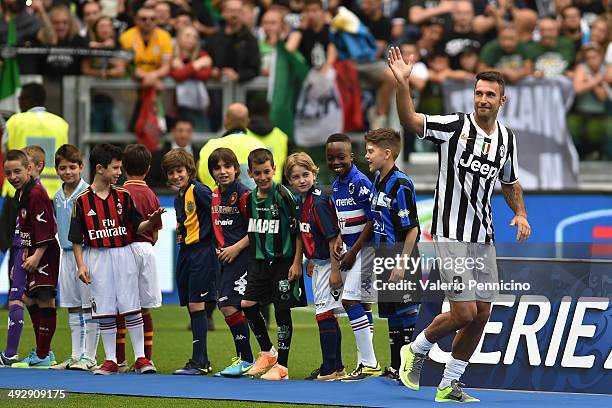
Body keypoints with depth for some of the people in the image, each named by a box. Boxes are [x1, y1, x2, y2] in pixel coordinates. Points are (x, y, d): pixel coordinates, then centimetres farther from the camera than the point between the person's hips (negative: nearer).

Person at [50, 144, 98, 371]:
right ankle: (76, 355, 16)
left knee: (89, 306, -3)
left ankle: (89, 356, -1)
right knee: (73, 308, 10)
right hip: (66, 254, 7)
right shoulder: (58, 197, 10)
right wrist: (65, 248, 15)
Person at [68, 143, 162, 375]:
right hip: (97, 258, -1)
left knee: (131, 308, -2)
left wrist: (151, 221, -13)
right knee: (104, 312, 2)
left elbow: (136, 227, 7)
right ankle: (110, 361, 10)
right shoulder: (82, 201, -2)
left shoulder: (123, 196, 4)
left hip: (123, 255, 1)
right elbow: (76, 238, 1)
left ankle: (141, 358, 2)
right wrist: (81, 266, -5)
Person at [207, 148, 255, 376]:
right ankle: (244, 358, 18)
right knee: (225, 306, 9)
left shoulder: (243, 195, -13)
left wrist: (235, 248, -16)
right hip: (224, 257, 9)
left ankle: (245, 360, -5)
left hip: (241, 255, -9)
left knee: (230, 306, -14)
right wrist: (219, 248, 10)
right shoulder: (215, 195, 12)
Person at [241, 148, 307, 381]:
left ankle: (282, 365, 4)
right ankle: (267, 352, 20)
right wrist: (254, 260, 16)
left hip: (283, 261, -6)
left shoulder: (283, 196, -13)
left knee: (282, 310, -3)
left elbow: (299, 231, -12)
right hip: (260, 261, 6)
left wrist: (297, 263, -15)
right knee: (247, 304, 2)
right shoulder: (250, 198, 6)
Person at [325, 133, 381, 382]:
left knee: (350, 300, -13)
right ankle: (365, 363, 14)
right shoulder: (336, 185, 11)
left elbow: (372, 221, -18)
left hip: (364, 247, -9)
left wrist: (353, 252, -16)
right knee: (362, 305, 11)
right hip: (351, 248, 9)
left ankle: (369, 363, -11)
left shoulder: (360, 182, -16)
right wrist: (339, 240, 6)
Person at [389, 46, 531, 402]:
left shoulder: (507, 138, 8)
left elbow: (511, 183, 23)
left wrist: (521, 214, 6)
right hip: (451, 235, -6)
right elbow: (410, 120, -24)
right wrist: (403, 84, -39)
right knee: (464, 312, -12)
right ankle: (417, 349, 15)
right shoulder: (455, 126, -9)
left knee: (481, 315, 5)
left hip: (484, 238, 6)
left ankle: (449, 385, 18)